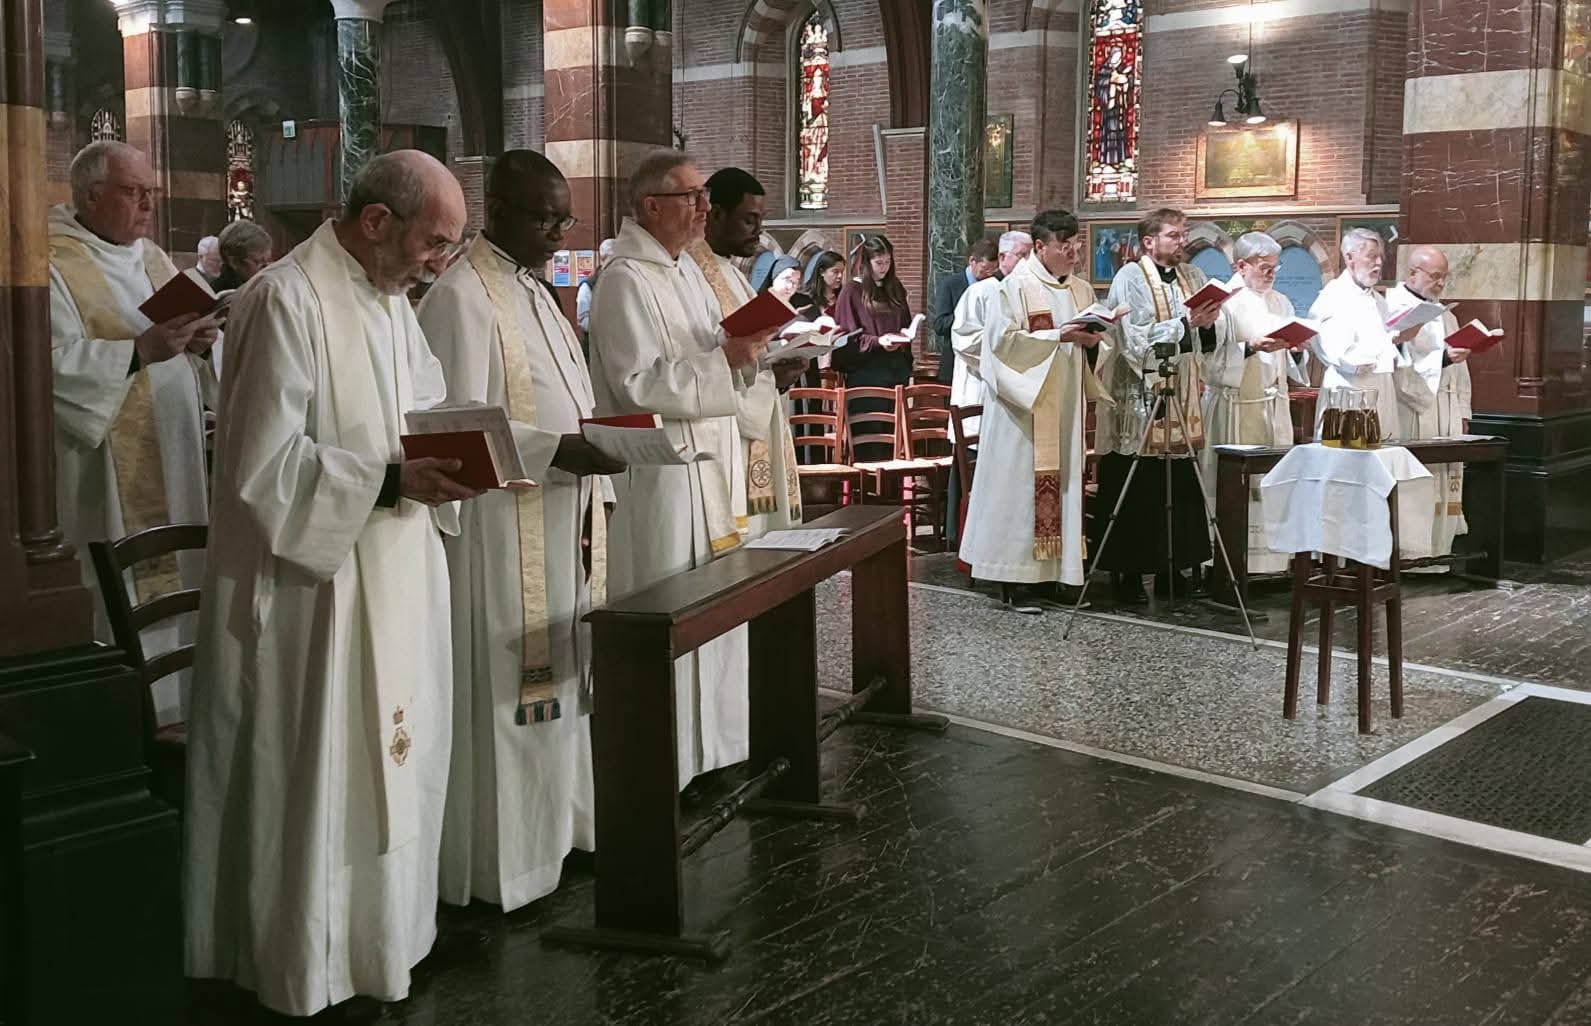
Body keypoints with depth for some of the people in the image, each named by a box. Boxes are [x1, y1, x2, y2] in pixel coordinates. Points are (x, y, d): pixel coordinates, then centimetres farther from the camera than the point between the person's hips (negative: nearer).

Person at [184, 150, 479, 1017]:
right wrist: (393, 480, -26)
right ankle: (310, 963, 20)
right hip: (313, 588, -8)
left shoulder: (389, 298, 11)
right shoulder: (287, 300, -17)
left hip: (393, 577, 9)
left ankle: (384, 932, 30)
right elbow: (261, 464, -20)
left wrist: (454, 460, -2)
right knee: (319, 777, 3)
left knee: (389, 767, 16)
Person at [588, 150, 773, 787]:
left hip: (709, 460, 9)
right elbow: (640, 383, -20)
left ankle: (708, 736, 28)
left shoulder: (685, 269, 14)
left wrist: (742, 348, 3)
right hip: (660, 468, -9)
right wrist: (726, 358, -20)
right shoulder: (626, 279, -14)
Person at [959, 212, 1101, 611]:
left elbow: (1089, 346, 19)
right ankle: (1018, 578, -2)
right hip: (1025, 406, -7)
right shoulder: (1015, 287, -6)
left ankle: (1056, 570, 12)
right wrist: (1057, 336, -20)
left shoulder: (1081, 290, 14)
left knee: (1063, 483, 6)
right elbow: (1004, 340, -15)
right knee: (1022, 484, -6)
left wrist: (1091, 341, -4)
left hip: (1065, 407, 7)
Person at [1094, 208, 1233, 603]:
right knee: (1135, 493, -3)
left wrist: (1210, 323, -11)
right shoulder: (1130, 278, -5)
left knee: (1178, 490, 6)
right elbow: (1135, 337, -15)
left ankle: (1171, 569, 14)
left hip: (1182, 400, 6)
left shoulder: (1193, 276, 14)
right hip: (1139, 400, -6)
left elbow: (1219, 333, 10)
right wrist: (1186, 323, -18)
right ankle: (1127, 573, 5)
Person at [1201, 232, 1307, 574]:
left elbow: (1290, 361, 21)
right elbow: (1213, 357, -12)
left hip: (1274, 405, 6)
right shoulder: (1224, 301, -4)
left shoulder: (1281, 303, 17)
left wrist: (1296, 347, 0)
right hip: (1237, 406, -6)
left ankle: (1272, 557, 9)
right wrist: (1250, 347, -23)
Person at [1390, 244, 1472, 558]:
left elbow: (1459, 370, 21)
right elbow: (1397, 364, -17)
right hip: (1409, 417, -8)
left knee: (1444, 493, 6)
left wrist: (1462, 414, 15)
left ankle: (1438, 561, 10)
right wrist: (1441, 358, -24)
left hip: (1445, 419, 8)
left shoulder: (1446, 317, 20)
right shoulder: (1392, 308, -5)